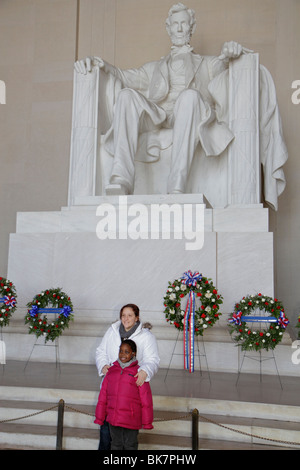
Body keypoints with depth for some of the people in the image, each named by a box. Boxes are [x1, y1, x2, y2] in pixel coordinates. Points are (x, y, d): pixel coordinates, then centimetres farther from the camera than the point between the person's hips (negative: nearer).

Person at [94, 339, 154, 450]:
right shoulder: (112, 370, 4)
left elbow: (146, 399, -6)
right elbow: (103, 396, 9)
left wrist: (147, 422, -4)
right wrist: (99, 418, 12)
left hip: (131, 420, -4)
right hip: (113, 419, 4)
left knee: (130, 446, 10)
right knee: (116, 444, 16)